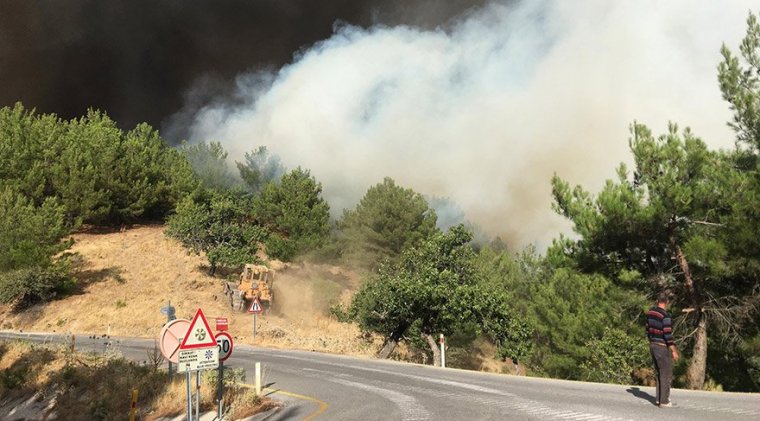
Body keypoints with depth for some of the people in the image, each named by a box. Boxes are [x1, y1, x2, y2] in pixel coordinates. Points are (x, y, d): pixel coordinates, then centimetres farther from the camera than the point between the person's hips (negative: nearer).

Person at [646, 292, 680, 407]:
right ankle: (664, 402, 4)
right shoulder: (665, 315, -20)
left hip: (653, 345, 8)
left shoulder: (650, 312, 5)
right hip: (663, 347, -8)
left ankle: (659, 399, 23)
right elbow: (668, 334, -21)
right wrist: (674, 351, -15)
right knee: (666, 375, 1)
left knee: (659, 373, 18)